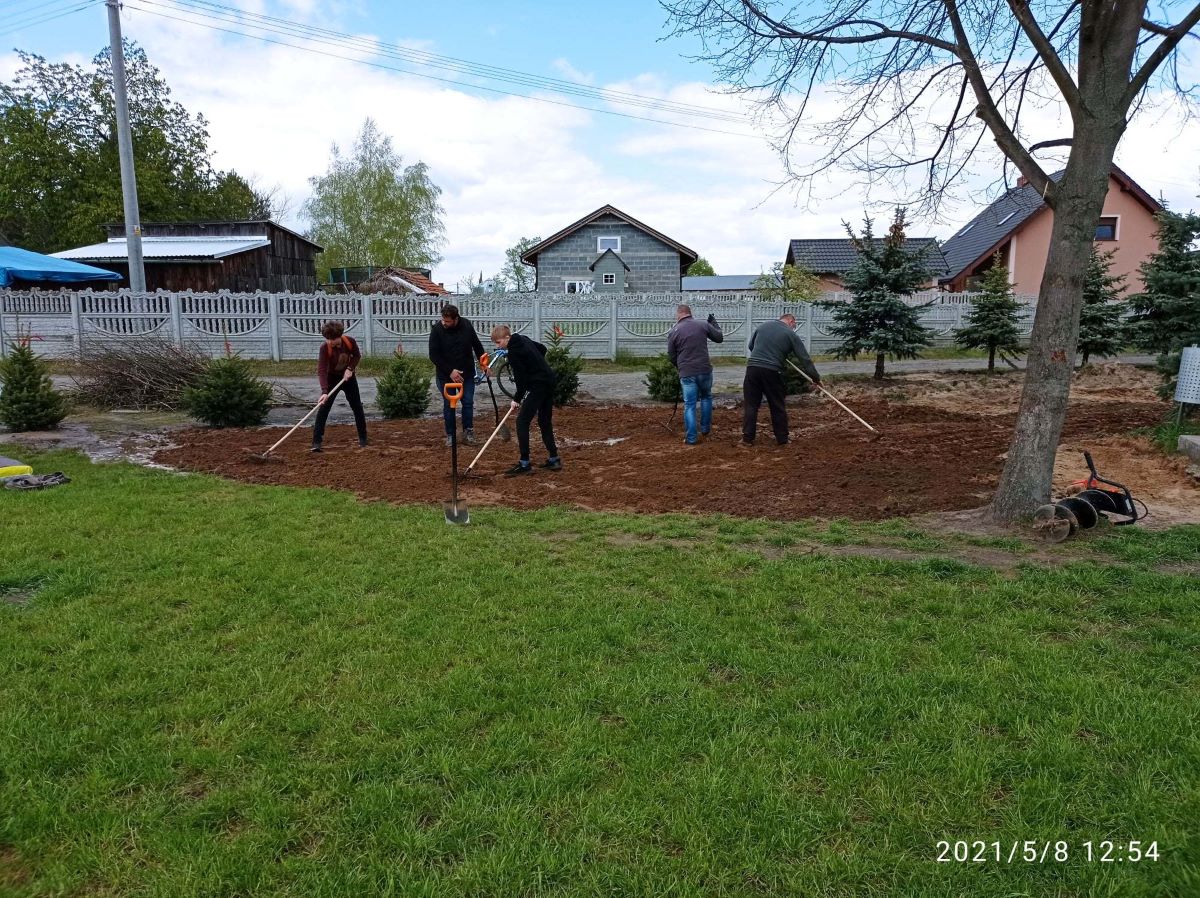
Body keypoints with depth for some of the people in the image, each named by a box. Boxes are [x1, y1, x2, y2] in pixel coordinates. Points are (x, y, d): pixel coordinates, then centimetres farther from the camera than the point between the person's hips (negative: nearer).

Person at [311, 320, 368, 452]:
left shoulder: (350, 341, -21)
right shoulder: (324, 348, -28)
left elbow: (357, 356, -1)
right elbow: (321, 370, -33)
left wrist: (350, 368, -19)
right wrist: (324, 391, -43)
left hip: (348, 377, 3)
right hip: (332, 378, -3)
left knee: (357, 407, 7)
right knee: (323, 409, -12)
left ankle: (363, 437, 23)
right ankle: (316, 441, -11)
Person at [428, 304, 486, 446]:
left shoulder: (467, 325, -7)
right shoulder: (437, 329, -15)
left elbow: (477, 345, 8)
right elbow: (433, 355, -14)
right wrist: (450, 371, -18)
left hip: (467, 373, 2)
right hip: (446, 375, -2)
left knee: (468, 402, 3)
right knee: (448, 405, 5)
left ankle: (468, 433, 15)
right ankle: (450, 435, 16)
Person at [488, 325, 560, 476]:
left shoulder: (513, 352, -15)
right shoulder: (523, 339, 11)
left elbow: (521, 378, -15)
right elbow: (542, 349, 26)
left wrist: (517, 399, -4)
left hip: (538, 386, -10)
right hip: (549, 381, 10)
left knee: (522, 421, -8)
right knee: (545, 421, 16)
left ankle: (524, 464, -10)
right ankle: (554, 459, 19)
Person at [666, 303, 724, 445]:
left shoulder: (674, 332, 0)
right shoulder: (703, 325, 1)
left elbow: (671, 357, 6)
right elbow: (719, 337, 14)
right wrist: (713, 323, 29)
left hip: (687, 373, -1)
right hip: (705, 370, 1)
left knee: (689, 405, 6)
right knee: (706, 397, 25)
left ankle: (691, 438, 5)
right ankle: (705, 428, 29)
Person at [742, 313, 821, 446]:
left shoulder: (762, 326, 15)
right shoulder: (791, 335, 6)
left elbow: (751, 345, 26)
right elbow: (805, 359, 5)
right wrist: (816, 378, 11)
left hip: (752, 367, 2)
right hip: (772, 371, -2)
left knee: (750, 405, 6)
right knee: (778, 407, 10)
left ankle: (747, 438, 3)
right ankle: (782, 439, 17)